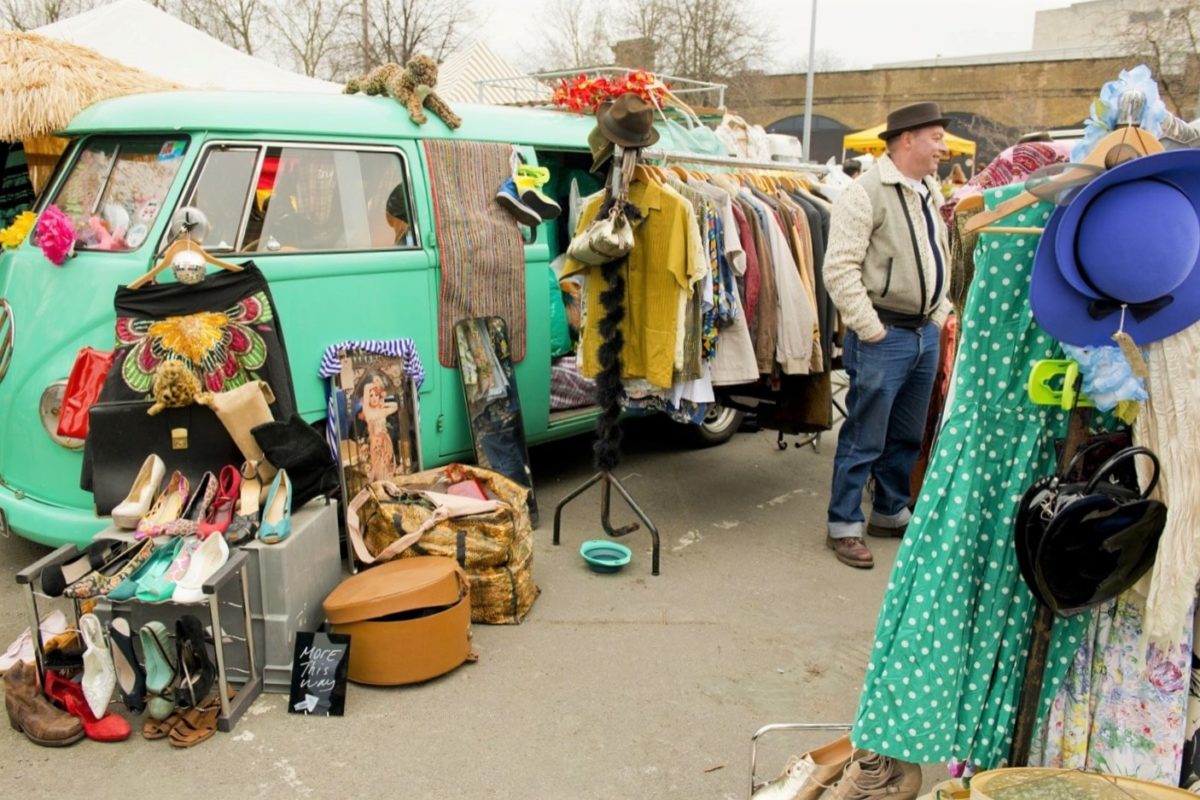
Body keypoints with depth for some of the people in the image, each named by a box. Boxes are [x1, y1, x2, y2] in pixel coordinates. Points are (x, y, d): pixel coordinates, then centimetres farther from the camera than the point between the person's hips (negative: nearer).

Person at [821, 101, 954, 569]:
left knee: (908, 437, 17)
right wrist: (870, 329, -17)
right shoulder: (866, 194, -13)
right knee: (864, 439, 0)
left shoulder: (930, 193, 14)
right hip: (883, 337, -8)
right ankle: (844, 526, 13)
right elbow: (840, 270, -19)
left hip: (925, 334, 8)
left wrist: (940, 315, 14)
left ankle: (890, 513, 33)